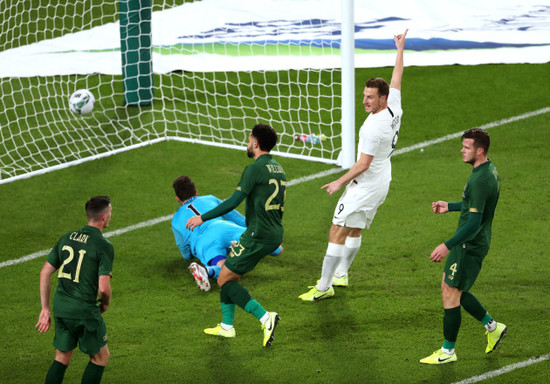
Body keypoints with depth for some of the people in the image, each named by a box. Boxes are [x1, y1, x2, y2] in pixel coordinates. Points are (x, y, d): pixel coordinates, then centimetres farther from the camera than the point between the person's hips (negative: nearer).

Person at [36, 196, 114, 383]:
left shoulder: (67, 237, 8)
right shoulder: (104, 246, -12)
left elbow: (45, 273, 9)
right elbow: (103, 288, -17)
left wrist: (45, 309, 13)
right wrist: (105, 304, 6)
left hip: (60, 306, 6)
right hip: (85, 310, -6)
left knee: (62, 358, 18)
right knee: (101, 357, 13)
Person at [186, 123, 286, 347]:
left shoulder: (255, 169, -13)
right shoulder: (278, 169, 15)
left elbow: (234, 202, -18)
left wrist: (203, 217, -12)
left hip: (258, 234, -9)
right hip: (275, 234, 9)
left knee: (224, 279, -3)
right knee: (230, 275, 19)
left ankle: (265, 317, -15)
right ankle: (227, 326, 21)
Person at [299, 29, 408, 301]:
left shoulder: (373, 127, -26)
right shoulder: (394, 108, -2)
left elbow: (363, 164, -23)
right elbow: (396, 79, 15)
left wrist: (340, 182, -13)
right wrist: (400, 50, 27)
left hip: (366, 185, -10)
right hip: (381, 183, 10)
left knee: (337, 232, -9)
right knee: (354, 230, 22)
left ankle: (324, 286, -8)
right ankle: (340, 275, 32)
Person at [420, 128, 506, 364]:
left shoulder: (479, 181, -25)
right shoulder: (491, 172, 7)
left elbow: (474, 222, -28)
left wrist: (448, 246, -27)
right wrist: (449, 207, 26)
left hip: (469, 247, -10)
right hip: (472, 244, 10)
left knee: (451, 294, -1)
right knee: (452, 289, 19)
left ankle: (448, 351, 9)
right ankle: (492, 327, 27)